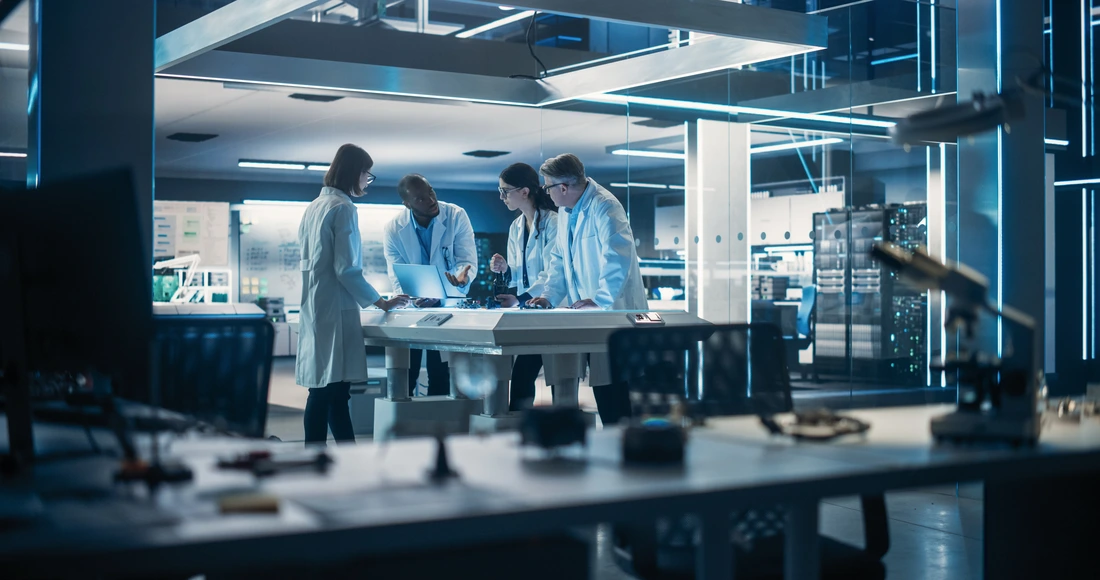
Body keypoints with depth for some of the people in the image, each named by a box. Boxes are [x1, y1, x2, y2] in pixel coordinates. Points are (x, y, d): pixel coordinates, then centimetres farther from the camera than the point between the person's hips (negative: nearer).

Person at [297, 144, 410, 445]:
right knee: (334, 393, -8)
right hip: (335, 310, -9)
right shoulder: (343, 208, -11)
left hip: (314, 309, 9)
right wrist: (381, 302, -8)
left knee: (323, 392, 10)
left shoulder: (314, 207, 16)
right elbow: (347, 269, -16)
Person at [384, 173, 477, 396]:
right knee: (404, 375, 2)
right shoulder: (394, 229, -13)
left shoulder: (456, 216, -15)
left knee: (441, 374, -1)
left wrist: (463, 277, -41)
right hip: (411, 306, 1)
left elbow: (467, 260, -17)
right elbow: (397, 277, -14)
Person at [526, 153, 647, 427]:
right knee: (601, 385, 10)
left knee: (613, 390, -9)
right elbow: (560, 258, 18)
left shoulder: (604, 207, -16)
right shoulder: (568, 213, 13)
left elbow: (618, 258, -27)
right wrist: (550, 296, 4)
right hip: (590, 313, 9)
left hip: (614, 311, -9)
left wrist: (600, 301, -29)